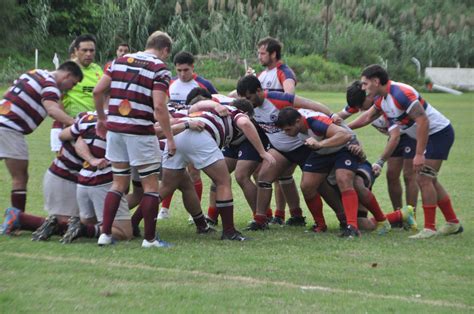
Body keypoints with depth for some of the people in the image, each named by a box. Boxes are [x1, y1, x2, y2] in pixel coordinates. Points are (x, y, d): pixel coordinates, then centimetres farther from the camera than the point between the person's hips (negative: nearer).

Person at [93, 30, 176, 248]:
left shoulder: (120, 61, 11)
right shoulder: (159, 69, -6)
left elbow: (98, 91, 8)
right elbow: (158, 107, -15)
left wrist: (101, 119, 21)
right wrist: (170, 139, -10)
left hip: (115, 129, 6)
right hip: (140, 132, -6)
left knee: (119, 183, 16)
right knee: (150, 185, 5)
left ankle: (105, 234, 10)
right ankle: (150, 238, 5)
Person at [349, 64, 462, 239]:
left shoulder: (400, 93, -25)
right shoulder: (382, 100, 4)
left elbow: (423, 121, -29)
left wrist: (419, 154, -29)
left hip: (439, 132, -10)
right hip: (429, 136, 10)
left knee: (424, 179, -12)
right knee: (429, 180, 13)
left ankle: (429, 229, -7)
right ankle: (453, 223, 22)